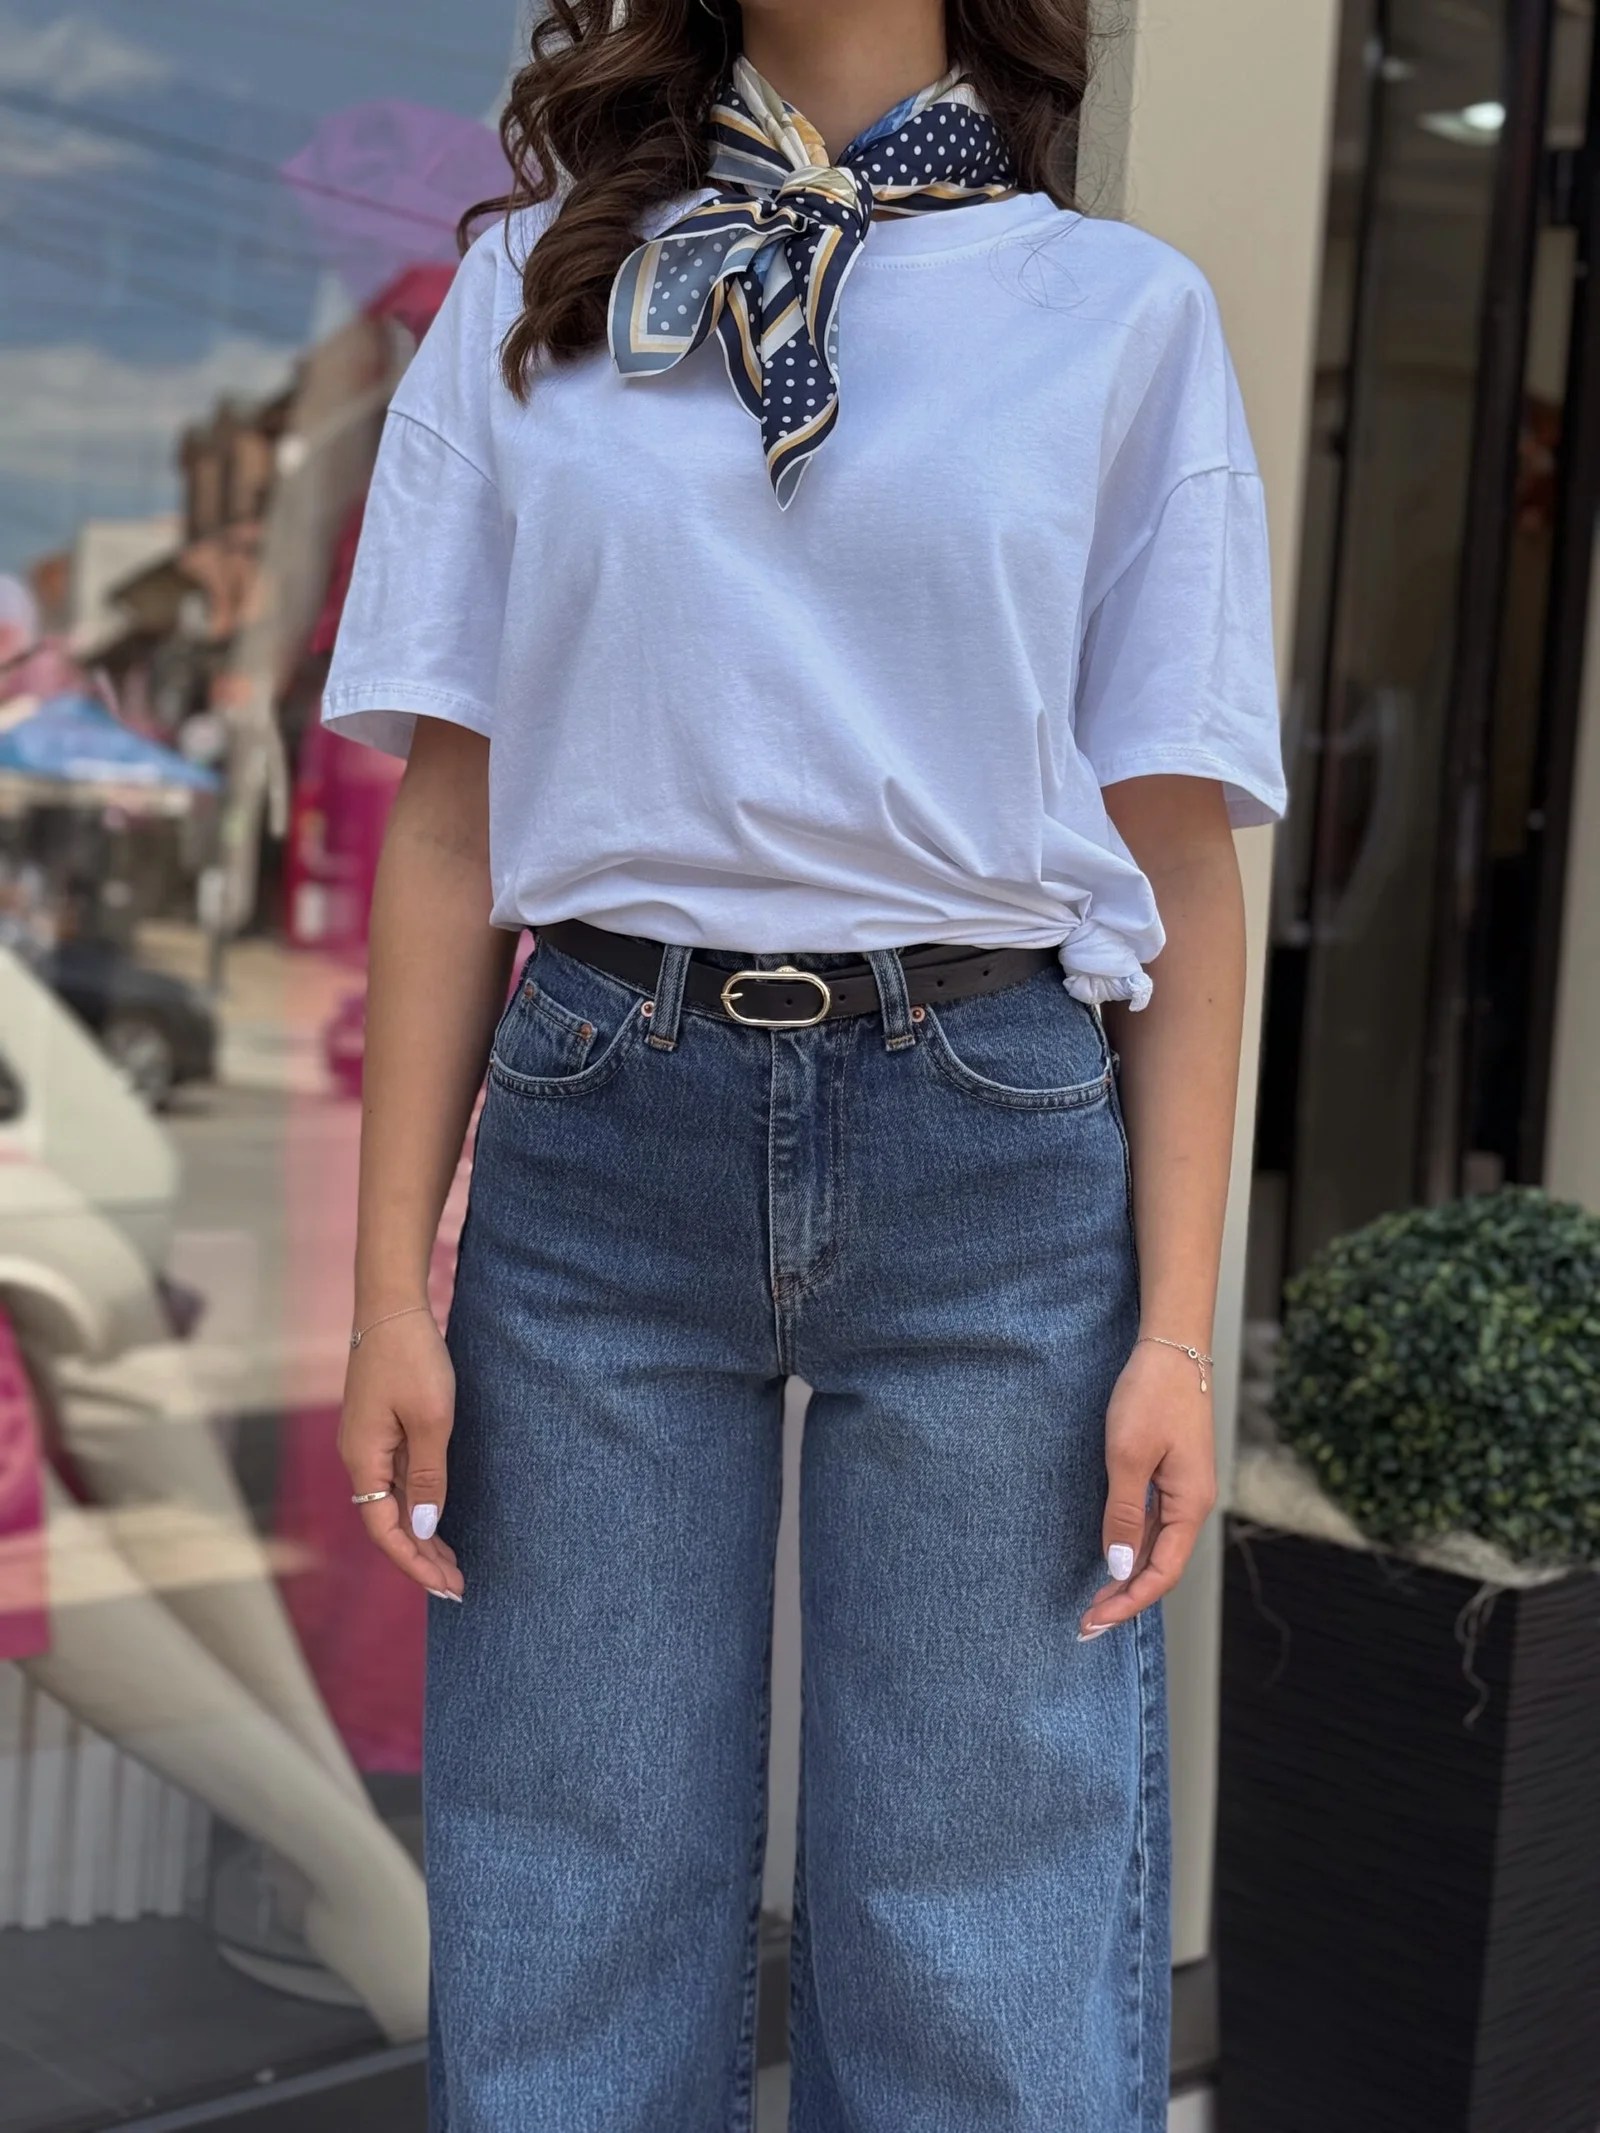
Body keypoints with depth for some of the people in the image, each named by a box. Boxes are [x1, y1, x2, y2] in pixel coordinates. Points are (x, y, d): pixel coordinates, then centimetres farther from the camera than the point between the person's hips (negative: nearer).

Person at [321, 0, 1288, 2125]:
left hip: (995, 1149, 0)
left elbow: (1179, 858, 3)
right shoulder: (530, 291, 12)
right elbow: (448, 825, 7)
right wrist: (394, 1285, 2)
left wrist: (1177, 1328, -3)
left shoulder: (1128, 311, 8)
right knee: (564, 1943, 8)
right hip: (601, 1141, 1)